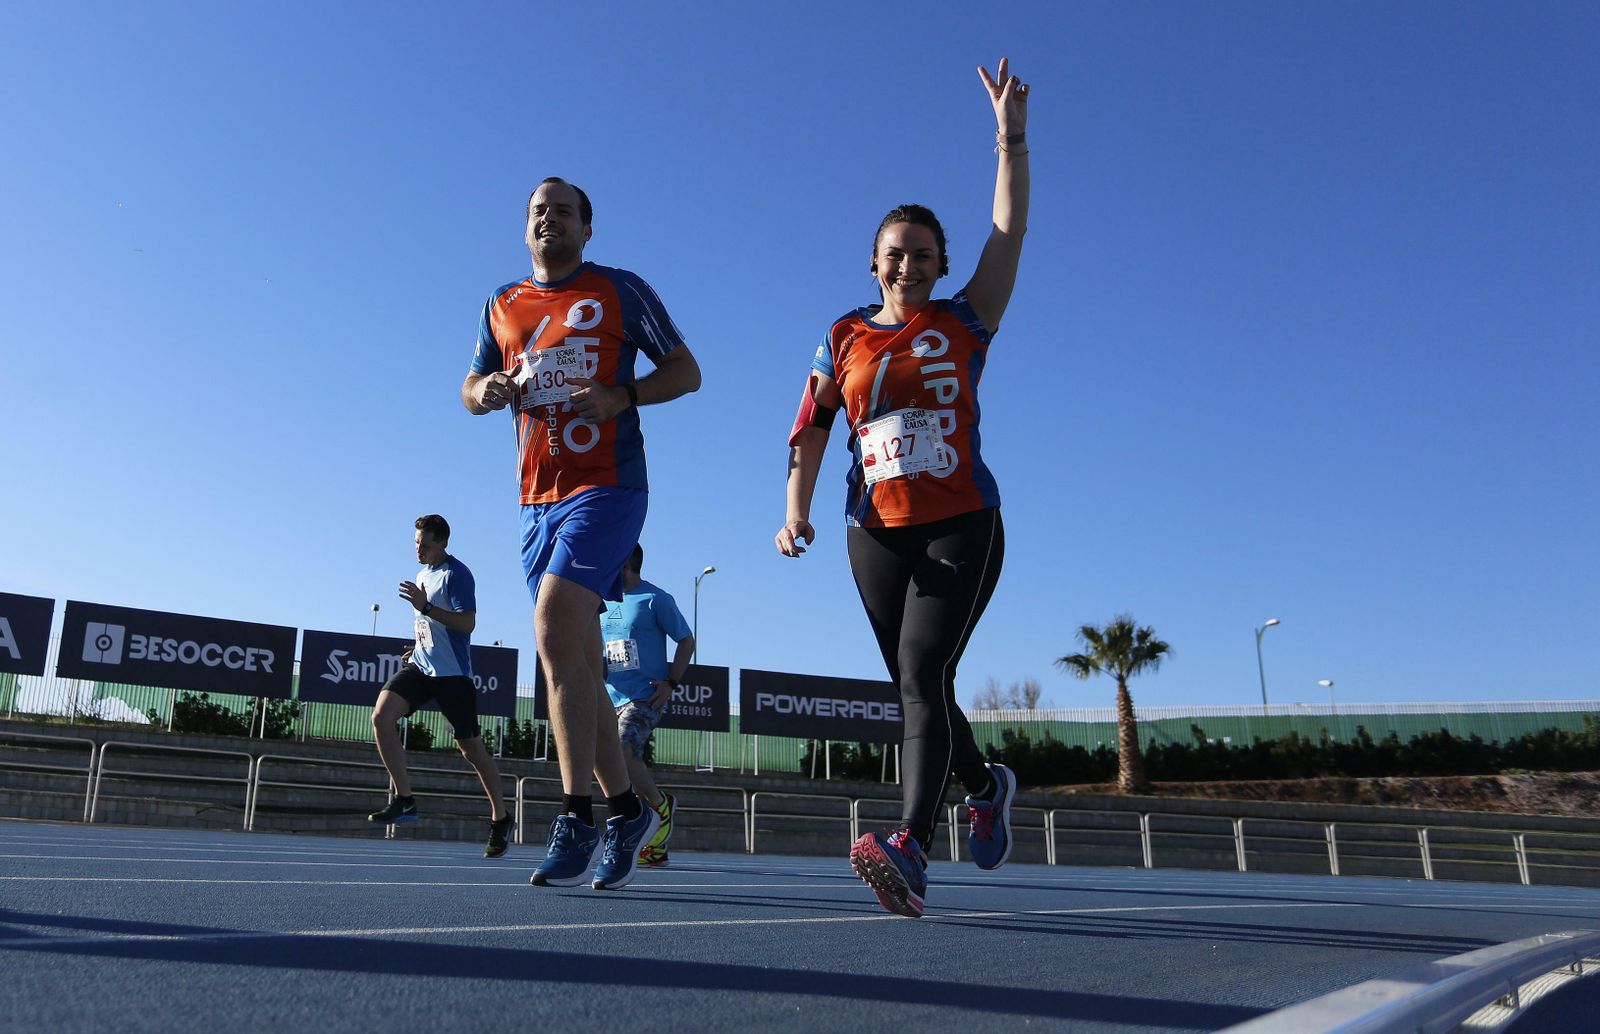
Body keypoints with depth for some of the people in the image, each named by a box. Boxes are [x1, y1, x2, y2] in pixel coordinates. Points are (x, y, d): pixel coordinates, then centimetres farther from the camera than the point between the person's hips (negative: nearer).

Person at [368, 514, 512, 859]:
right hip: (420, 666, 8)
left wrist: (426, 608, -27)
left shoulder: (457, 574, -10)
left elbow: (467, 623, -20)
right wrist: (419, 647, 18)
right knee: (381, 716, -15)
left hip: (452, 673, -7)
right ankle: (404, 800, -9)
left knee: (471, 749, 0)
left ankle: (500, 817, 17)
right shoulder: (423, 575, 16)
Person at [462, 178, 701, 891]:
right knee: (578, 659, 6)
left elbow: (685, 371, 5)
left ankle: (577, 817, -16)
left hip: (606, 485, -6)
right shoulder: (502, 305, 19)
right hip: (536, 496, 6)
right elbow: (470, 390, 23)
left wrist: (621, 395, -13)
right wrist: (485, 391, -1)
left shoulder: (621, 291, 6)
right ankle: (625, 808, 19)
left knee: (555, 628, -22)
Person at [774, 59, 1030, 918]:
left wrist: (1010, 136, -4)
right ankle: (985, 786, 37)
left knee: (922, 676, -20)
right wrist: (797, 510, -8)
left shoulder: (963, 324, 6)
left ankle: (910, 850, -29)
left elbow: (1008, 232, 1)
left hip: (963, 524, -3)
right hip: (877, 532, 3)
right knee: (918, 689, 10)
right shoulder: (843, 339, 10)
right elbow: (811, 427, 6)